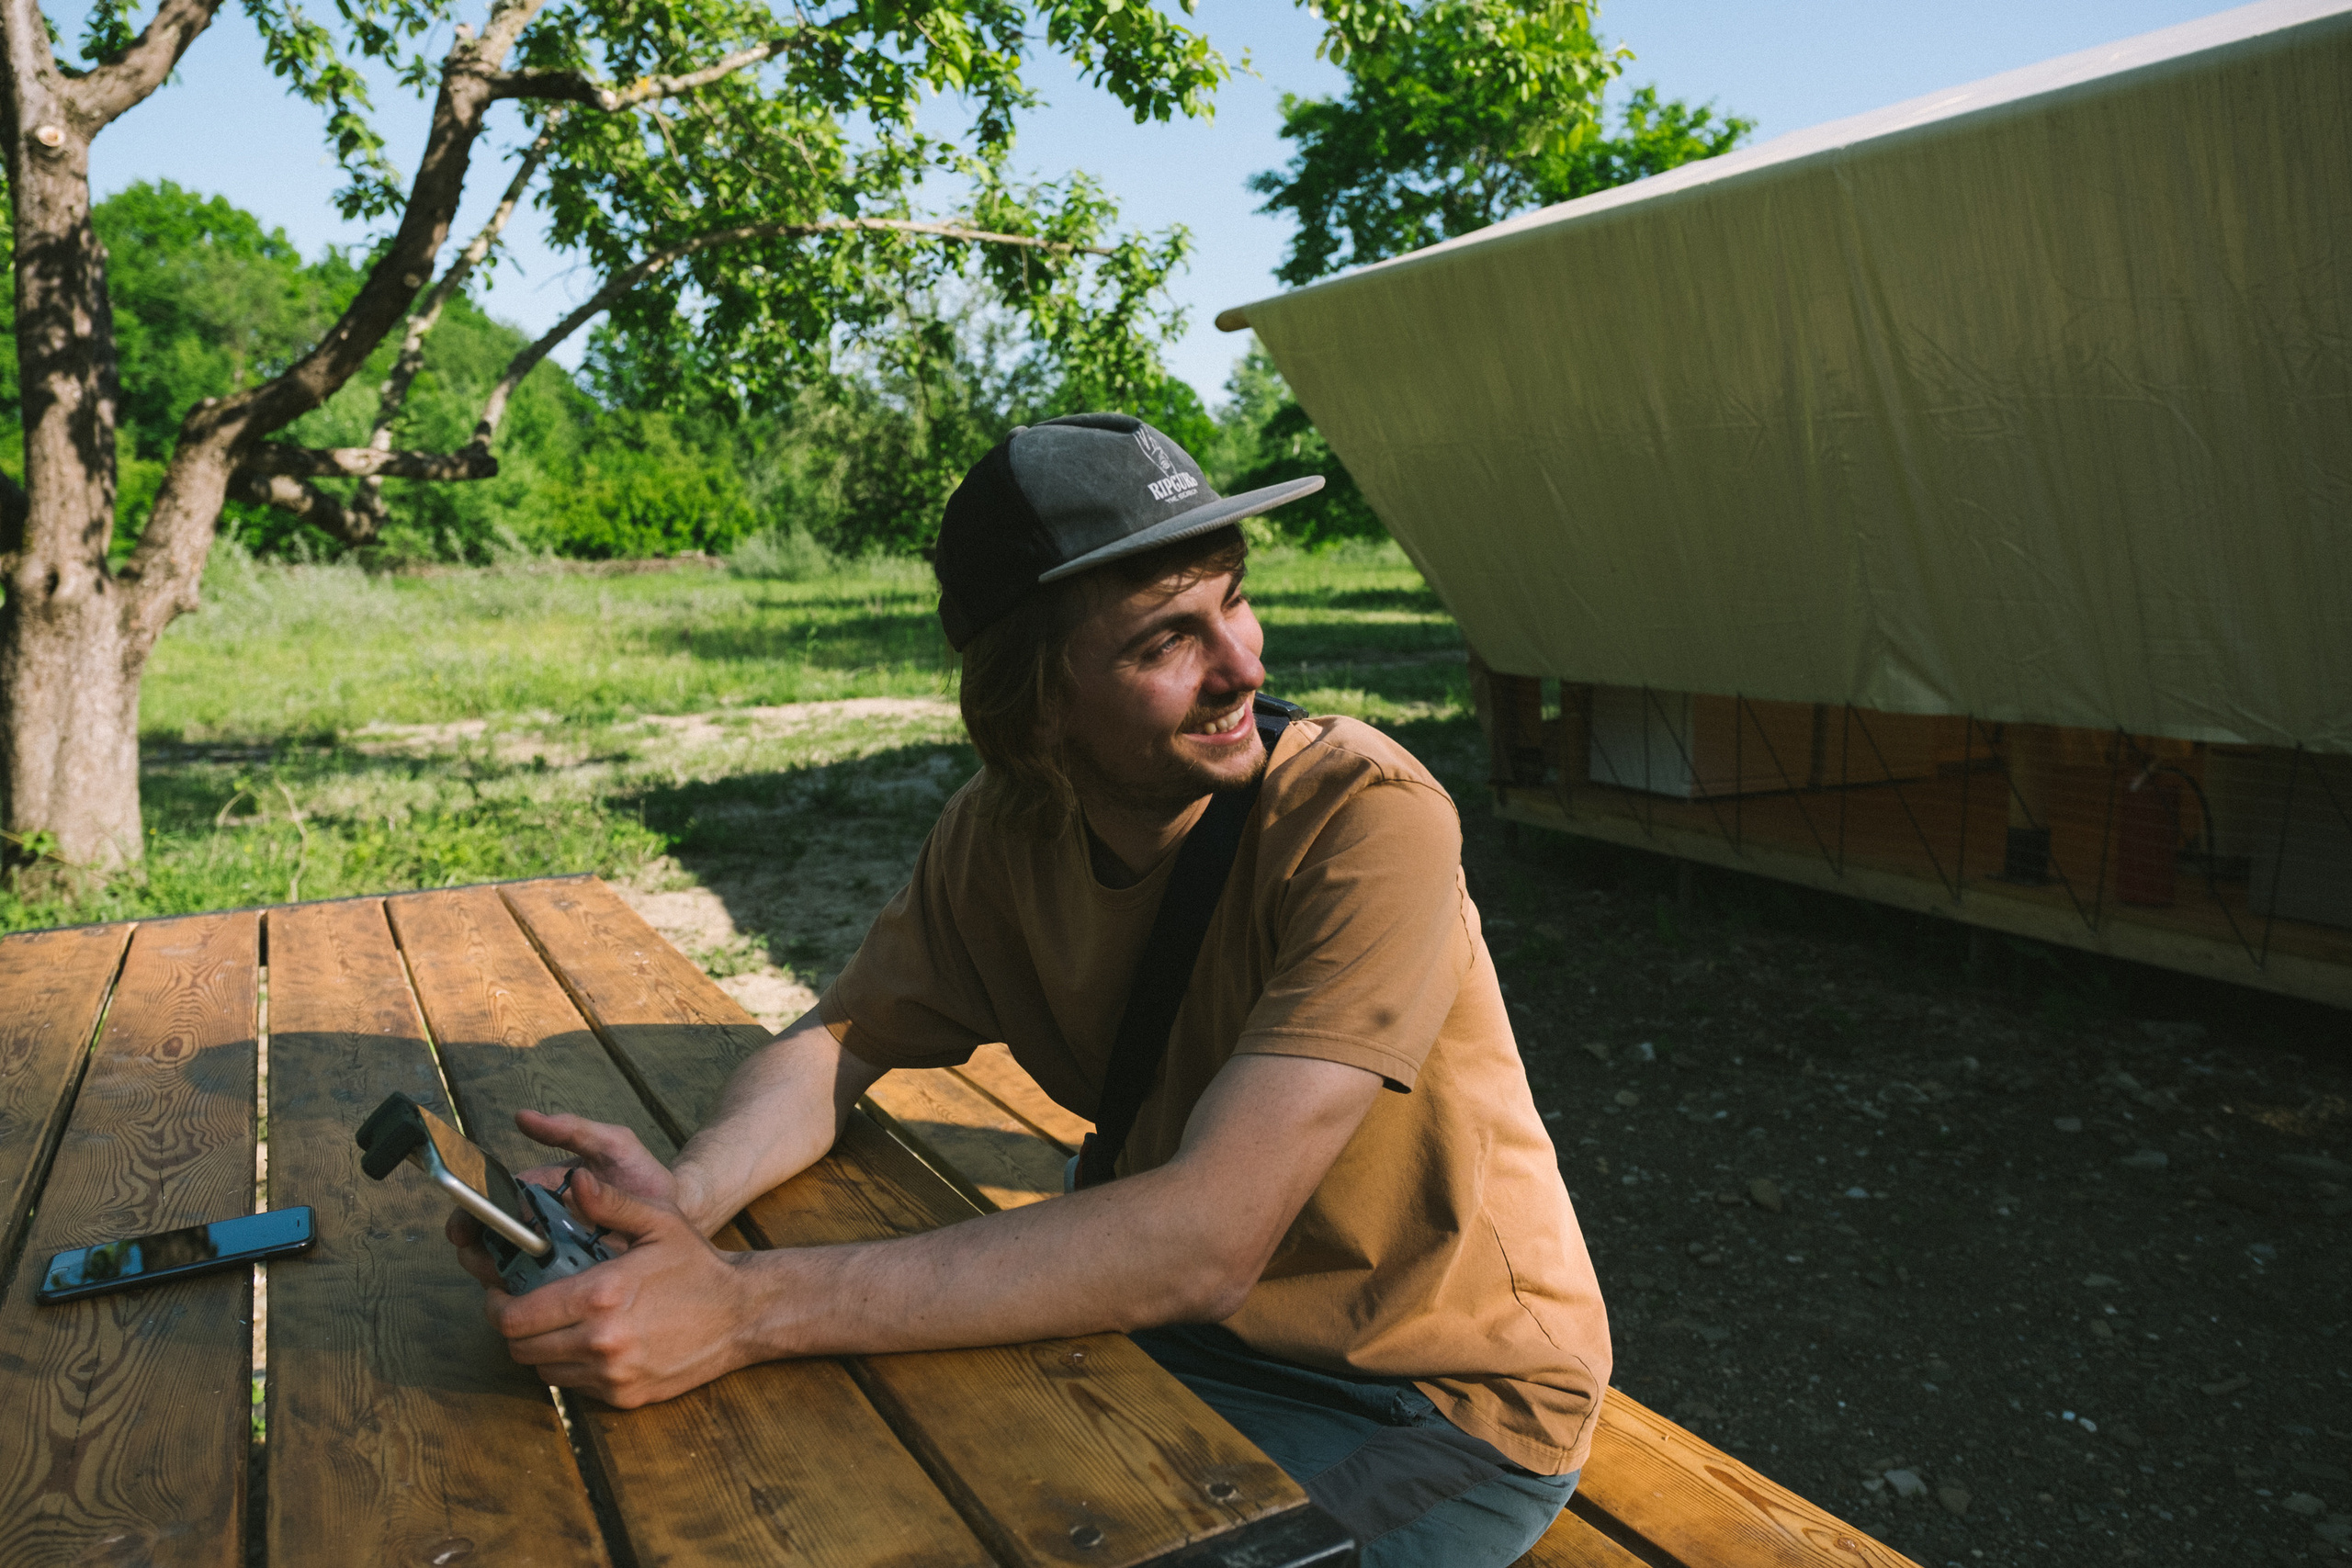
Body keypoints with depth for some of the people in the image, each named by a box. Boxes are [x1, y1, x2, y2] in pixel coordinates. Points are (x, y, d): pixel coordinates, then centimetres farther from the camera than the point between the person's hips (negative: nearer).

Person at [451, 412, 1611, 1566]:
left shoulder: (1368, 819, -28)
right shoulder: (1002, 833, -9)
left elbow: (1204, 1241, -35)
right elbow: (835, 1045, -1)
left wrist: (746, 1309, -38)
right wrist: (684, 1199, -25)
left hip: (1448, 1406, -4)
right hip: (1188, 1326, 5)